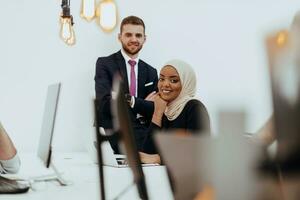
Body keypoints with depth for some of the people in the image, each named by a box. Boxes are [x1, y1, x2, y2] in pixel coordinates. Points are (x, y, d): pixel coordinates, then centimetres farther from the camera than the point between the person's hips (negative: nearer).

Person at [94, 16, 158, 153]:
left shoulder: (151, 72, 16)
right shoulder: (104, 64, 3)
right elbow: (105, 102, -11)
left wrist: (132, 101, -10)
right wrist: (144, 104, -6)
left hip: (141, 141, 4)